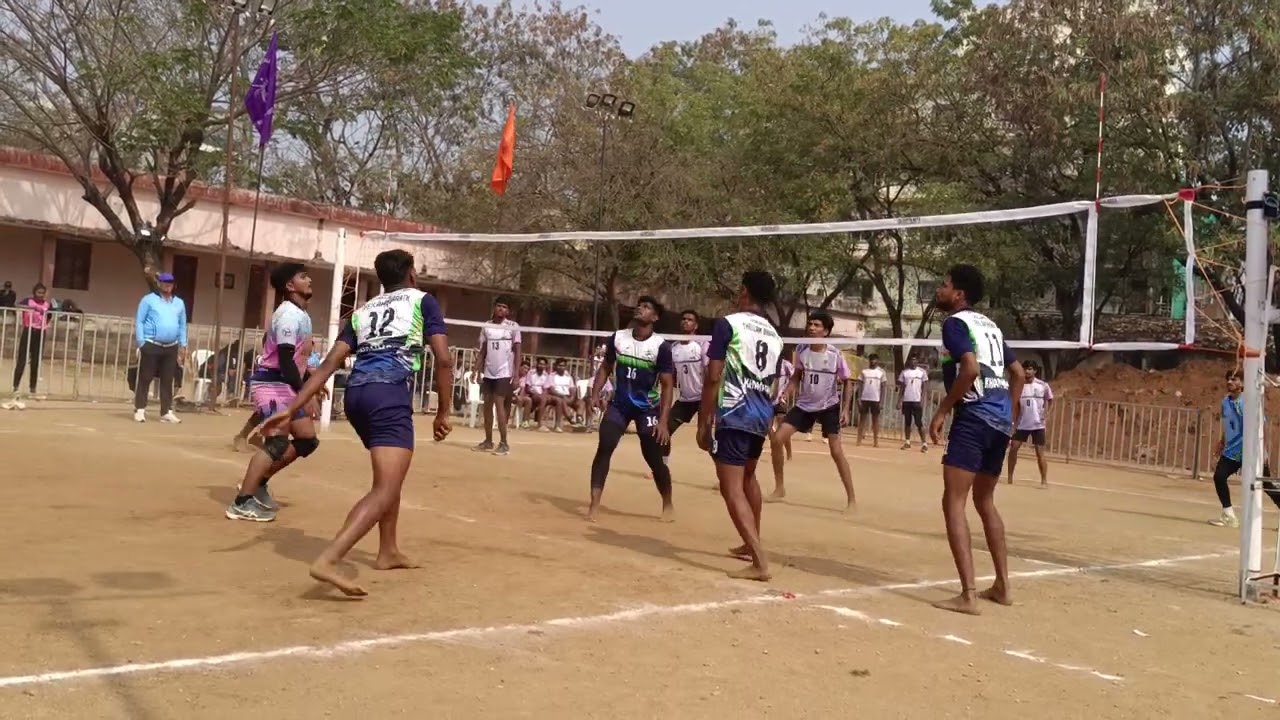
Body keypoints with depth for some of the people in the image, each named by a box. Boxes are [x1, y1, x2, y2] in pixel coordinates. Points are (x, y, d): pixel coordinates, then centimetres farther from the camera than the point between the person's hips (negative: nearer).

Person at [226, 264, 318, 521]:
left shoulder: (301, 314, 15)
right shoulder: (290, 314, -17)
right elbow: (285, 359, -23)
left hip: (286, 385, 11)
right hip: (272, 384, -11)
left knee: (307, 439, 11)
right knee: (277, 442, -19)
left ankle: (258, 483, 20)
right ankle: (242, 503, -17)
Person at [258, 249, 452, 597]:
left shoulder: (362, 312, 25)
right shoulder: (422, 300, 13)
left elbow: (329, 364, 13)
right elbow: (444, 360, 2)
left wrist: (292, 409, 9)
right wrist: (443, 413, 8)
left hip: (356, 392, 7)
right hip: (389, 392, -7)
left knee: (391, 474, 28)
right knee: (386, 489, -14)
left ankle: (388, 551, 36)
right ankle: (327, 560, -31)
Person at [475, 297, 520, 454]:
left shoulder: (513, 327, -3)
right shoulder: (486, 326, 8)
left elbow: (517, 351, -3)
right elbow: (482, 351, 12)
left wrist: (516, 373, -11)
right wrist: (479, 371, 6)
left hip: (504, 373, -5)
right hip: (488, 373, 5)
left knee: (499, 405, -10)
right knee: (487, 406, 6)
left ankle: (504, 443, -6)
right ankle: (488, 441, 13)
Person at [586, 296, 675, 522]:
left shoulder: (661, 346, -15)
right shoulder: (618, 338, -4)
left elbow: (667, 385, -13)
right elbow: (606, 368, 10)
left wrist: (663, 421, -20)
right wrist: (595, 395, -4)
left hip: (647, 408, -3)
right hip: (619, 405, 3)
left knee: (654, 460, 1)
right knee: (603, 449, -14)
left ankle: (668, 505, 24)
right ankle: (594, 505, -11)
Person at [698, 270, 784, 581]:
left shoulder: (728, 324, -6)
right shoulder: (774, 335, 13)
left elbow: (713, 377, -11)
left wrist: (704, 422, -7)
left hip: (733, 415, -7)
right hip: (762, 416, 7)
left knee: (731, 487, -8)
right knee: (748, 477, 27)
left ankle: (760, 562, -18)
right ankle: (752, 544, 40)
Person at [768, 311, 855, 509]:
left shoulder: (835, 354, -17)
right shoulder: (801, 350, -8)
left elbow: (846, 382, -3)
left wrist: (844, 409, -10)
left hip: (829, 407, -4)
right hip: (804, 405, 4)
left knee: (836, 452, -11)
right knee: (777, 440, -6)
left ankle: (851, 499, 0)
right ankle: (779, 488, 10)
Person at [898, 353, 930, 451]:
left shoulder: (922, 372, 2)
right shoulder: (904, 372, 7)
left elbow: (923, 388, 1)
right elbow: (901, 388, 9)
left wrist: (922, 401, -8)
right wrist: (899, 401, 3)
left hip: (917, 401, -3)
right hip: (906, 401, 3)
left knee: (919, 423, -5)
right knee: (907, 422, 7)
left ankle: (924, 443, -3)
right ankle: (907, 442, 15)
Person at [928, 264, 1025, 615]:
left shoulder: (955, 322, -5)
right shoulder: (989, 325, 20)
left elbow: (970, 368, -20)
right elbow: (1018, 373, 23)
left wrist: (942, 411, -14)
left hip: (975, 416, -9)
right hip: (1001, 419, 9)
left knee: (953, 502, -8)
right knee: (985, 501, 21)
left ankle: (968, 595, -15)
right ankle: (1002, 585, 25)